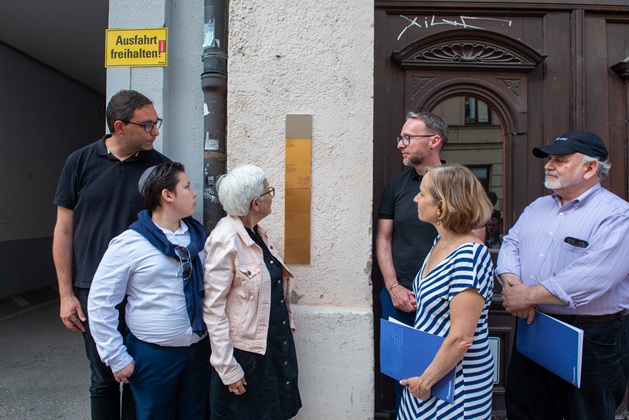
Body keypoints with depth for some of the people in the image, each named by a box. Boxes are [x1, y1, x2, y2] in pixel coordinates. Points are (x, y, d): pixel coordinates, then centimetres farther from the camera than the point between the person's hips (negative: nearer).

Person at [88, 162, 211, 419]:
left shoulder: (200, 235, 1)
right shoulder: (129, 244, -13)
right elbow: (100, 303, -9)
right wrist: (117, 358, -7)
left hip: (201, 350, 4)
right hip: (154, 355, -4)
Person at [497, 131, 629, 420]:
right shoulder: (538, 207, 11)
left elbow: (592, 276, -25)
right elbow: (511, 244, 6)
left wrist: (529, 295, -21)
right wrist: (512, 284, -14)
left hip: (591, 341, -6)